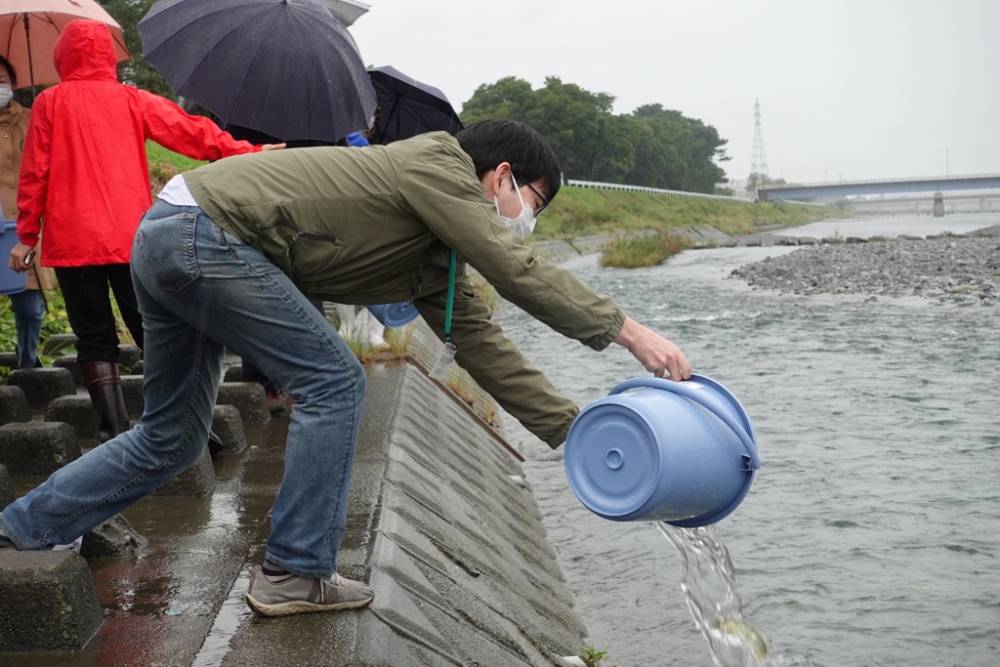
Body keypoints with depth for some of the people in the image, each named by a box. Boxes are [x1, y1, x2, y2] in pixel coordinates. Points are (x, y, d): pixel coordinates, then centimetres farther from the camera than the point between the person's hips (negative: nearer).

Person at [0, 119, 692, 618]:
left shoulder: (436, 263, 17)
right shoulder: (437, 162, -6)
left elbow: (485, 346, 14)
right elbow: (519, 270, -15)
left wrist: (578, 430, 12)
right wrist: (627, 329, -11)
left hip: (168, 240, 10)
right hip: (206, 226, -10)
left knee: (170, 440, 16)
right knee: (331, 380, -6)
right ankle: (293, 575, 1)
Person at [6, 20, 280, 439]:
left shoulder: (50, 102, 4)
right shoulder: (131, 100, 7)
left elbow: (34, 173, 1)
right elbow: (191, 131, 5)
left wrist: (26, 236, 6)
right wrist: (248, 153, 12)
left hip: (73, 241, -2)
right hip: (132, 238, 2)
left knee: (95, 338, 4)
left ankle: (117, 431, -2)